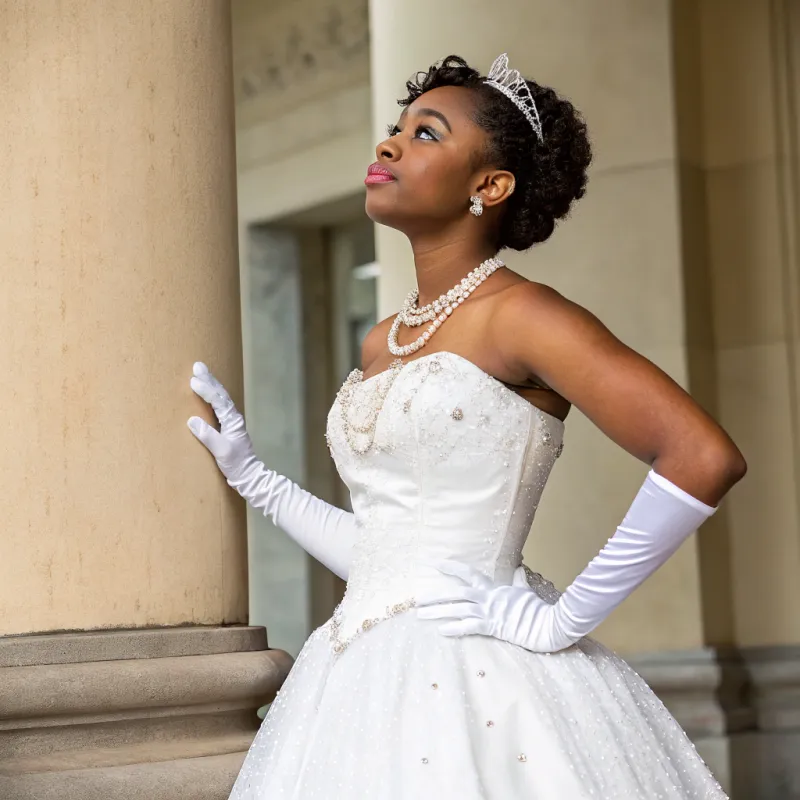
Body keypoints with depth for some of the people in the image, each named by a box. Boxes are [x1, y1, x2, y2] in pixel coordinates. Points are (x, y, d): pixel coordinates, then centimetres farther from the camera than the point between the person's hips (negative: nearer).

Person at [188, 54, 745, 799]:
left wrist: (564, 619, -16)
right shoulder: (381, 344, 15)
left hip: (470, 679, -7)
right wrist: (253, 479, 19)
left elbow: (704, 457, -20)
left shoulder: (518, 317, -8)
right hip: (366, 681, 7)